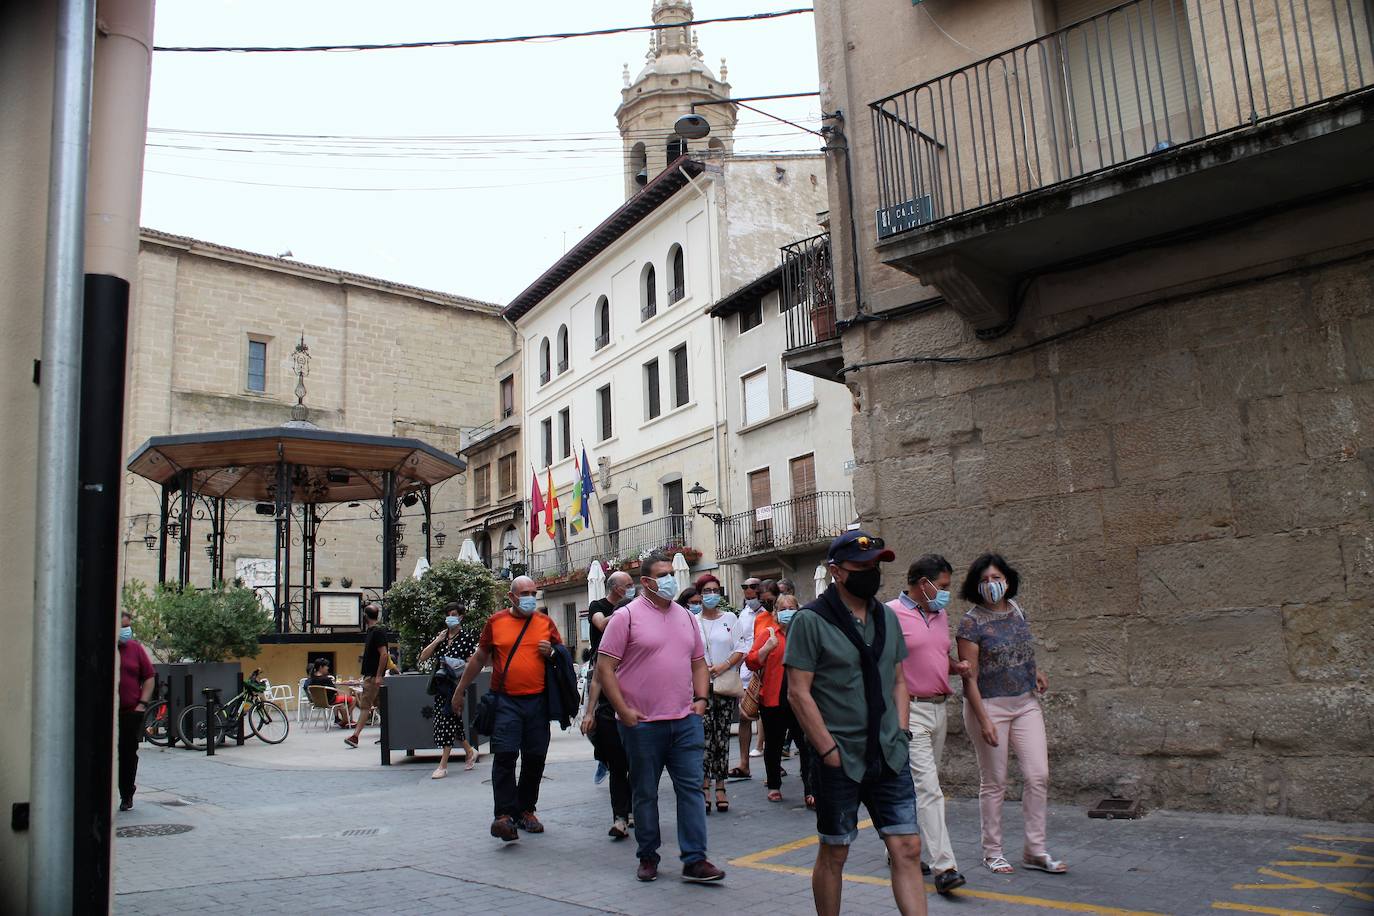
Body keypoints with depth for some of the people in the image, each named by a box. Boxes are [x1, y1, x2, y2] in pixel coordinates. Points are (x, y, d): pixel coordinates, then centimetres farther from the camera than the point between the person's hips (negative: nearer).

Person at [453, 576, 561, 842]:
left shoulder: (546, 623, 9)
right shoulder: (496, 621, 5)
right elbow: (479, 658, 14)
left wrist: (551, 653, -5)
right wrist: (460, 691, 17)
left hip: (538, 701, 2)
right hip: (506, 701, -2)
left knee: (535, 758, 7)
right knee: (505, 755, -13)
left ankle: (526, 810, 22)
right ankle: (503, 815, -11)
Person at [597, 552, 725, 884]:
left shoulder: (685, 616, 12)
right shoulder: (627, 616, -5)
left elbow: (699, 663, 19)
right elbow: (604, 667, -7)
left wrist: (700, 699, 5)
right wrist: (623, 710, -12)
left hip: (685, 720, 4)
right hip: (643, 723, -4)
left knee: (691, 788, 1)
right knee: (646, 793, 8)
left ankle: (695, 860, 7)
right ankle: (647, 857, 22)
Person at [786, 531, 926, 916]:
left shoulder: (887, 618, 9)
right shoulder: (811, 620, -10)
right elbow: (799, 692, -12)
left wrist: (901, 734, 6)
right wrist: (829, 750, -14)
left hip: (890, 756, 5)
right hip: (840, 760, -5)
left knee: (907, 848, 1)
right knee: (833, 853, 8)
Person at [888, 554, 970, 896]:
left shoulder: (940, 615, 13)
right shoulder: (891, 614, -12)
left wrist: (957, 666, 3)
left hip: (940, 708, 8)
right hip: (910, 711, -8)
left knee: (923, 785, 15)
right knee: (927, 788, -11)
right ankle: (943, 866, -12)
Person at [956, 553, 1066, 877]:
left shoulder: (1016, 610, 6)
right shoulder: (972, 621, -12)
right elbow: (970, 677, -13)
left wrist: (1034, 671, 7)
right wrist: (984, 720, -19)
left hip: (1025, 703, 6)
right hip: (989, 705, -6)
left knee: (1038, 776, 1)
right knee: (994, 782, 3)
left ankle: (1035, 850, 12)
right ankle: (992, 852, 17)